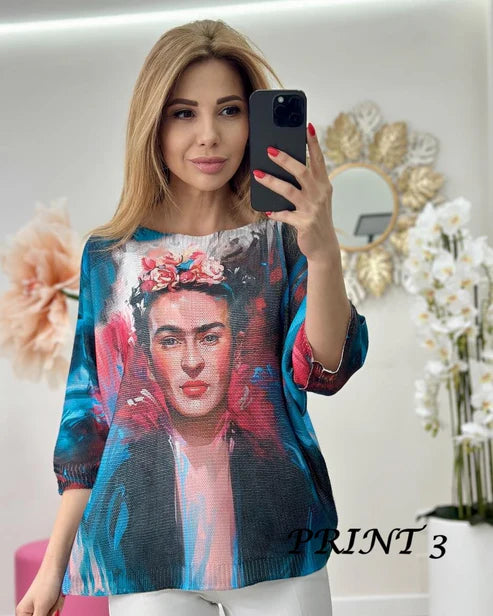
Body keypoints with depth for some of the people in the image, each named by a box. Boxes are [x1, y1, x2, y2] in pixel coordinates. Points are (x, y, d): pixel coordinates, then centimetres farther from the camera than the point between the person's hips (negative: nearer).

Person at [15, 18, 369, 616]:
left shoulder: (279, 241, -2)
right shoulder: (107, 254, 1)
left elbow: (323, 371, -16)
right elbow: (87, 412, 6)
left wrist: (321, 247, -33)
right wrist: (54, 564, 6)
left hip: (277, 549, 0)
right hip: (144, 548, 1)